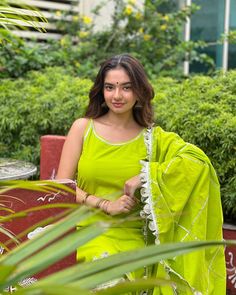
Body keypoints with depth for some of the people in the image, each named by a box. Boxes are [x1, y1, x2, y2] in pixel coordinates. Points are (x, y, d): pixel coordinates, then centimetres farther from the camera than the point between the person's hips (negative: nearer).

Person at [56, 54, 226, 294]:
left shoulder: (153, 138, 2)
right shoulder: (83, 128, 3)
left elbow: (198, 160, -16)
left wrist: (144, 177, -20)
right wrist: (105, 205, -11)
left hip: (129, 237, 1)